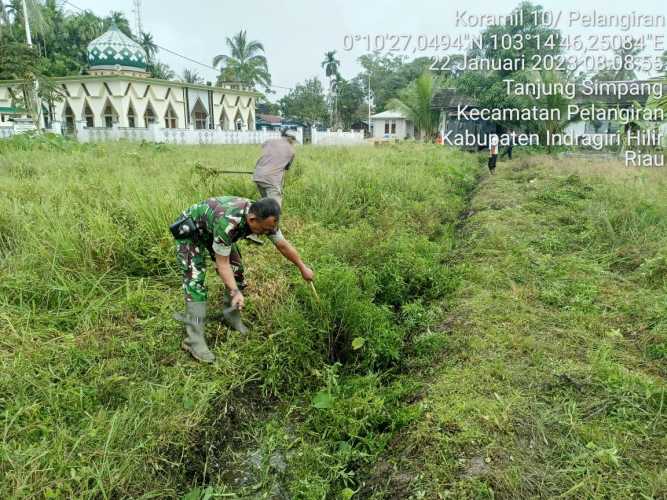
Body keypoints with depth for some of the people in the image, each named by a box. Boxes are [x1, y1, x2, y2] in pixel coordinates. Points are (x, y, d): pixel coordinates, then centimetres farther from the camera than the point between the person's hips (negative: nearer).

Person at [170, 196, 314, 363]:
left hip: (213, 228, 7)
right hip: (190, 230, -7)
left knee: (236, 271, 2)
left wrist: (303, 268, 4)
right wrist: (235, 292, -37)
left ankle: (232, 316, 21)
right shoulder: (227, 223, -43)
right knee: (195, 280, -17)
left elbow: (283, 245, -6)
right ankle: (194, 340, -15)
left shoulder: (264, 218, -21)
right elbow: (222, 262, -30)